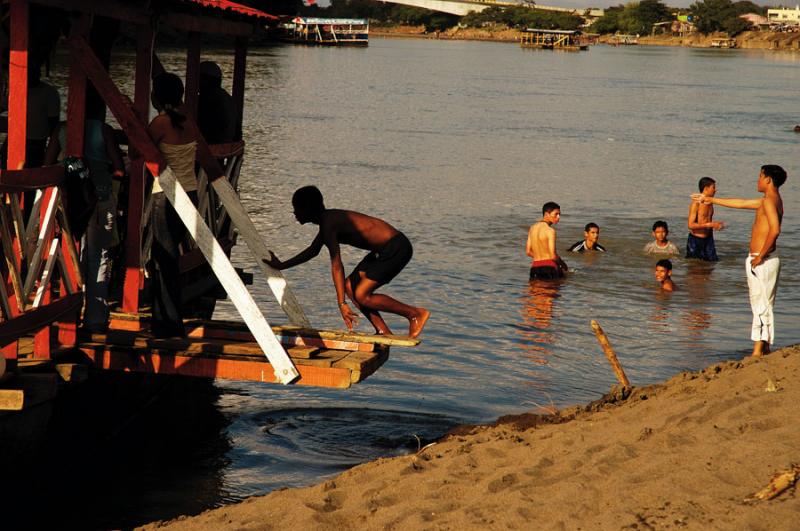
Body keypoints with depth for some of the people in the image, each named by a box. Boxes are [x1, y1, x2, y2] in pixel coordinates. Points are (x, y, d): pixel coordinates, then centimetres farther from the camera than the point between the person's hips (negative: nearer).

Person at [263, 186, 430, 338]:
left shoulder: (328, 224, -17)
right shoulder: (329, 219, 15)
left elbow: (336, 266, -23)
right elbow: (313, 250, 30)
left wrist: (342, 304, -25)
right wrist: (282, 266, 33)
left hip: (396, 248, -10)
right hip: (385, 249, 10)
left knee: (361, 296, -11)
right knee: (350, 286, 9)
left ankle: (416, 313, -4)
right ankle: (383, 332, 9)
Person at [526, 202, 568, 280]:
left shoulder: (532, 228, 12)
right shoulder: (550, 231, -10)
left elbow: (528, 252, 17)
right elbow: (553, 255, -13)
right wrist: (561, 263, 6)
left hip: (535, 267, 7)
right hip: (549, 267, -7)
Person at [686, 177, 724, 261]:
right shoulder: (696, 204, -15)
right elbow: (691, 225, -22)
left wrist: (716, 225, 2)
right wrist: (710, 225, -23)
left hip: (708, 239, 7)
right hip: (695, 239, -7)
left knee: (713, 261, 1)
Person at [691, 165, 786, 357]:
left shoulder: (769, 201, -14)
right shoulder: (770, 200, 18)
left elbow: (775, 230, -28)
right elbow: (741, 203, 30)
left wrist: (760, 256, -20)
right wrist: (710, 200, 36)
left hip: (763, 261, -10)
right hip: (767, 260, 10)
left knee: (761, 306, -10)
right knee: (763, 306, 13)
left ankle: (758, 351, -11)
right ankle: (765, 349, 17)